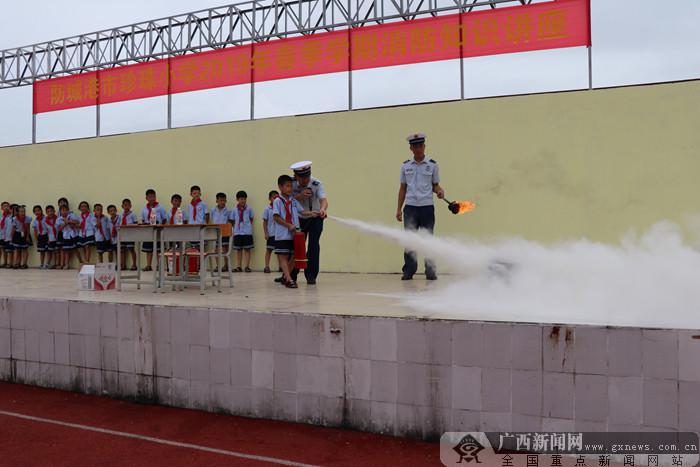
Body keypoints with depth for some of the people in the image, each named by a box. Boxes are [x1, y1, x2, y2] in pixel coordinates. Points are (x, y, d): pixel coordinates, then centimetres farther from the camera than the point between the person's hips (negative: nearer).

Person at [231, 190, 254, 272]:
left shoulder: (249, 209, 1)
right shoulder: (234, 210, 5)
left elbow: (251, 219, 11)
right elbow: (233, 221, 11)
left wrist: (249, 227, 3)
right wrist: (234, 230, 5)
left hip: (247, 232, -2)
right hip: (237, 232, 2)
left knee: (247, 249, 0)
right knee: (238, 250, 7)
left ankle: (247, 266, 4)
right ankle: (238, 266, 13)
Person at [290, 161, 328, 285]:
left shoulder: (317, 184, -25)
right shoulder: (292, 184, -17)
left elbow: (323, 199, -39)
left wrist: (322, 209, -62)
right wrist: (300, 196, -40)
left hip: (315, 219, -2)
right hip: (299, 218, 2)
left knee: (313, 245, -13)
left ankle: (311, 276, -4)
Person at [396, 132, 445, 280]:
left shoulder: (432, 165, 5)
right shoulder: (406, 166, 9)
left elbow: (435, 185, 9)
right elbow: (403, 188, 13)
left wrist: (439, 191, -14)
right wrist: (399, 209, 10)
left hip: (427, 207, -1)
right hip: (410, 208, 1)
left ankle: (430, 271, 8)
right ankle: (408, 271, 7)